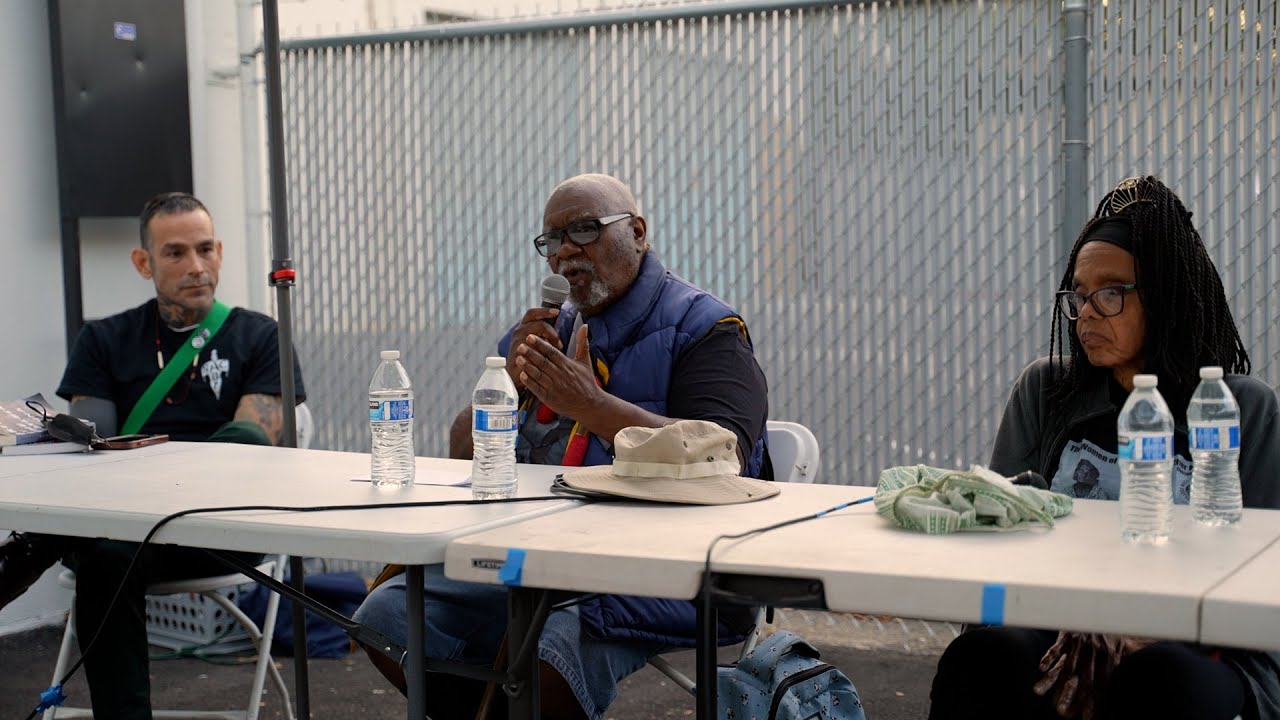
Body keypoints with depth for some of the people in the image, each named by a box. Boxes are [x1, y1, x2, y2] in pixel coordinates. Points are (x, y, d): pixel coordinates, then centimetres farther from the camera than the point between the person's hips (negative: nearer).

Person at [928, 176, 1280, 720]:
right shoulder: (1044, 389, 13)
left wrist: (1137, 637, -17)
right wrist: (1070, 627, -14)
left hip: (1195, 653, -1)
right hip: (1059, 643, 1)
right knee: (985, 653, -32)